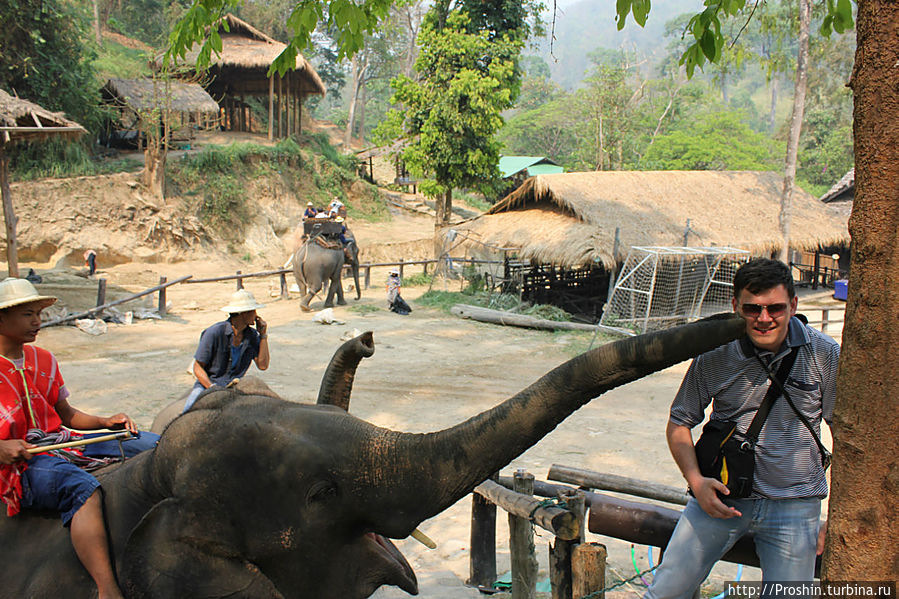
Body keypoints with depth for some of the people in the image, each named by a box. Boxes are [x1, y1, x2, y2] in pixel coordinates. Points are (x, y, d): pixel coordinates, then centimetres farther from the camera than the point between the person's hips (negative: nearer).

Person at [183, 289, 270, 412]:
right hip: (207, 384, -4)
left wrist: (263, 335, -5)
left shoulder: (252, 336, 4)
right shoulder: (214, 332, -13)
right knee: (190, 410, -33)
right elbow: (198, 367, -8)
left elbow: (263, 365, -2)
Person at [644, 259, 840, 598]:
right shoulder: (714, 356, -5)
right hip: (720, 497, 1)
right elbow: (679, 421, 8)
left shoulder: (826, 356, -6)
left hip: (794, 506, 0)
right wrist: (695, 480, -8)